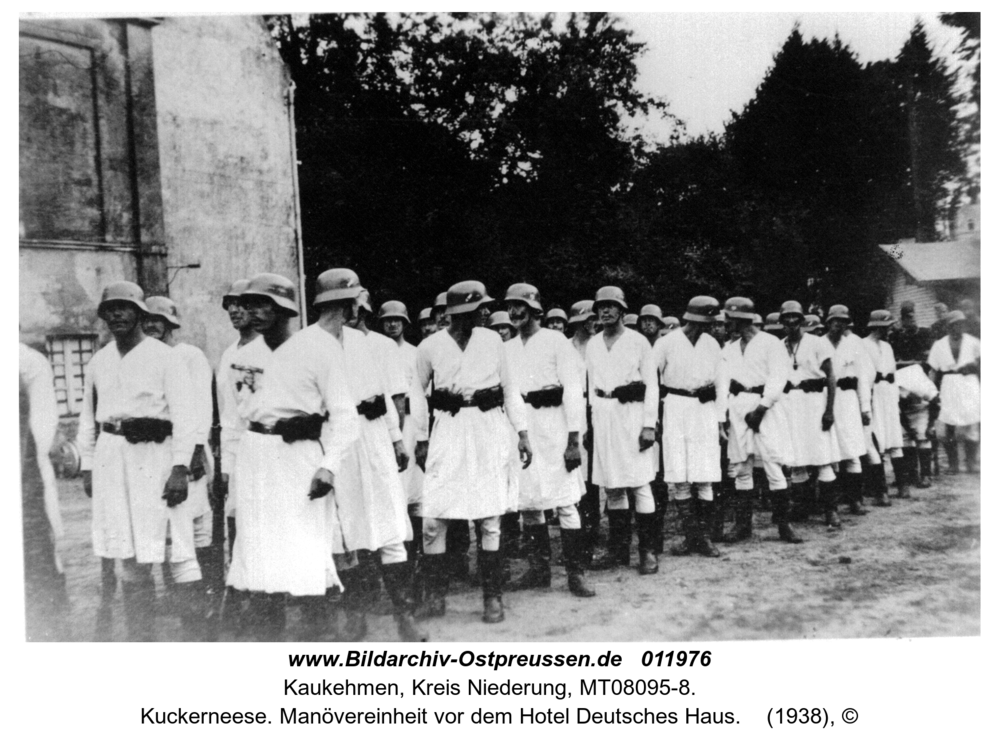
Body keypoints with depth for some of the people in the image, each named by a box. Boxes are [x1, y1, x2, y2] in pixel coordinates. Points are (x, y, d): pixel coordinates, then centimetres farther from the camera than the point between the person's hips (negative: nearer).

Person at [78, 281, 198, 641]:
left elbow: (184, 415, -6)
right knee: (129, 559, 9)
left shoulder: (164, 356, -1)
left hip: (155, 453, -5)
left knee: (178, 553, -6)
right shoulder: (98, 362, 15)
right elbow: (88, 418, 20)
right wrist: (87, 467, 13)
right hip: (111, 457, 5)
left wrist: (180, 467, -13)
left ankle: (197, 638, 2)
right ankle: (139, 640, 19)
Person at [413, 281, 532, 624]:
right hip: (448, 431, -1)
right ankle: (434, 596, 12)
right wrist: (420, 440, 6)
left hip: (489, 429, 1)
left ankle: (493, 598, 14)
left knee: (490, 518, 2)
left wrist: (523, 433, 6)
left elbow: (510, 388, 10)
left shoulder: (492, 340, 4)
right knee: (433, 518, -4)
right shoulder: (429, 347, 1)